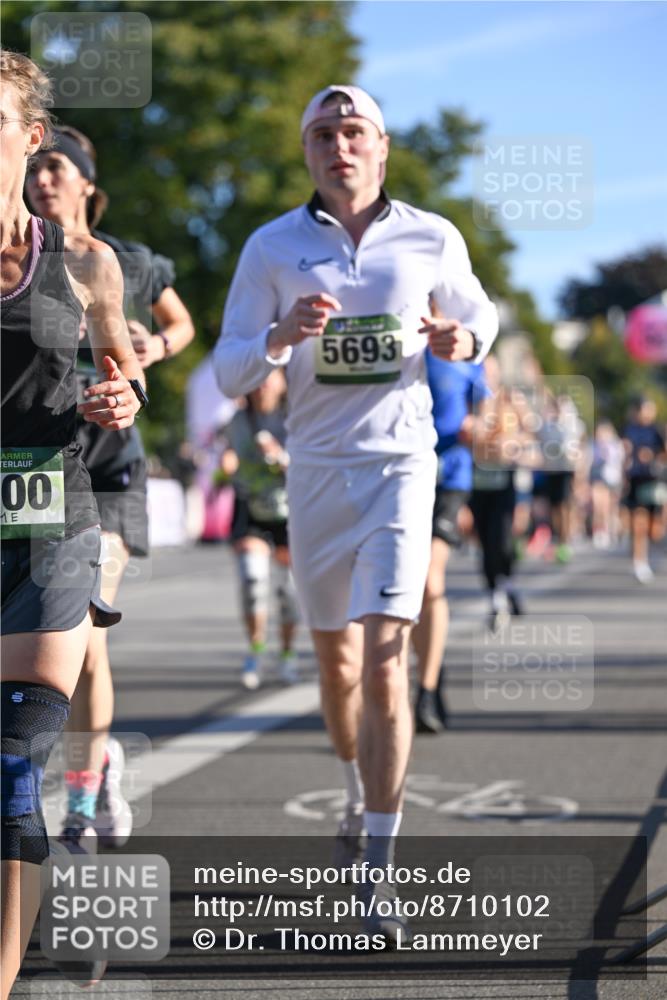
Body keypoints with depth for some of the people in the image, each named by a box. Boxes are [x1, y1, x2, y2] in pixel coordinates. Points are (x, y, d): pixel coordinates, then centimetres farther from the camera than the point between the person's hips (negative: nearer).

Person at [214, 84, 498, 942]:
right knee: (335, 660, 16)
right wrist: (283, 336, -21)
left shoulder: (432, 239, 1)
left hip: (399, 464, -2)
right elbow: (229, 373, 0)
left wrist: (463, 341, -5)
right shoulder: (273, 248, 0)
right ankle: (359, 797, 44)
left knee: (384, 666, -15)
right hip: (315, 469, 2)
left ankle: (378, 877, -13)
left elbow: (478, 314, 19)